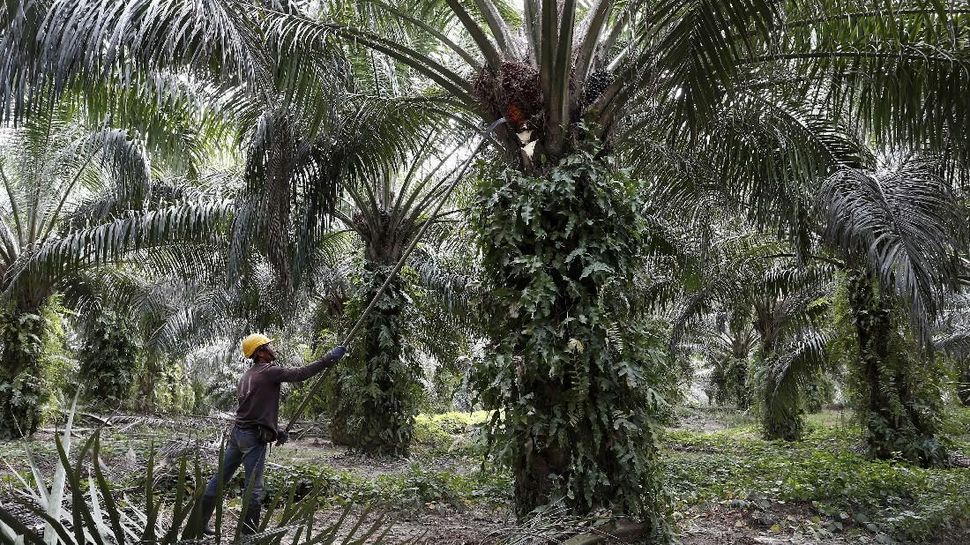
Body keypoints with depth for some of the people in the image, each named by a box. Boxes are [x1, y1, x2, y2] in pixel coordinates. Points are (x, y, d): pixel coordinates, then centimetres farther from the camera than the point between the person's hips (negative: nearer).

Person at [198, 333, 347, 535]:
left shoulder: (247, 375, 17)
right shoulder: (269, 371, -11)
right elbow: (299, 374, -20)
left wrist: (277, 430, 17)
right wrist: (329, 359, -17)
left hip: (237, 432, 9)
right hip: (254, 437, -9)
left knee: (220, 479, 16)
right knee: (254, 488, -2)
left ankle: (200, 523, 26)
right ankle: (249, 533, 4)